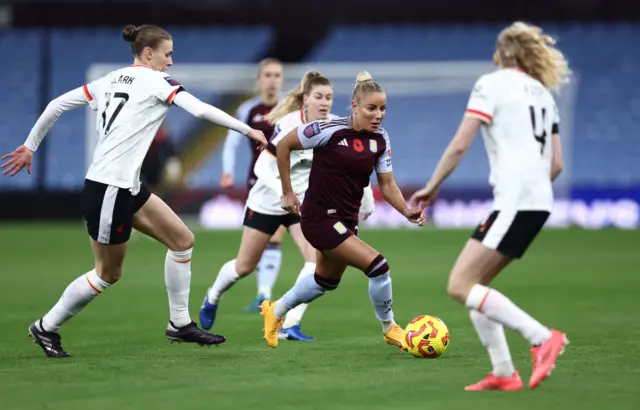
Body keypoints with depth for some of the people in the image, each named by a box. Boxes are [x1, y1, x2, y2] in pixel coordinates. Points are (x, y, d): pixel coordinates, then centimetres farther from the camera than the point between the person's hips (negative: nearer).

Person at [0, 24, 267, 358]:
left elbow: (57, 104, 11)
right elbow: (201, 110, -18)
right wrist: (248, 130, -11)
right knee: (108, 273, 5)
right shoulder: (154, 81, -9)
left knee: (182, 240, 11)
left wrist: (30, 146, 17)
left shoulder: (110, 81, 12)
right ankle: (46, 327, 19)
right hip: (108, 189, -9)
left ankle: (180, 324, 17)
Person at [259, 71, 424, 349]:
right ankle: (389, 329, 5)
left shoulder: (380, 140, -2)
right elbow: (283, 146, -11)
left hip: (347, 219, 8)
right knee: (378, 266, -16)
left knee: (326, 281, 26)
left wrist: (407, 211, -15)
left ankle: (275, 311, 50)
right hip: (320, 217, -8)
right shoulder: (331, 130, -21)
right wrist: (287, 192, -8)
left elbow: (387, 185, 3)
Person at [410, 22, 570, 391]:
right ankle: (504, 374, 4)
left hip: (514, 201, -8)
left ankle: (543, 338, -19)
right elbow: (557, 164, 18)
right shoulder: (543, 94, 21)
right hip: (539, 201, 8)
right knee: (472, 285, 12)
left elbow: (460, 145, -7)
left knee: (461, 286, -11)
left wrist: (432, 188, 3)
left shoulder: (492, 84, -1)